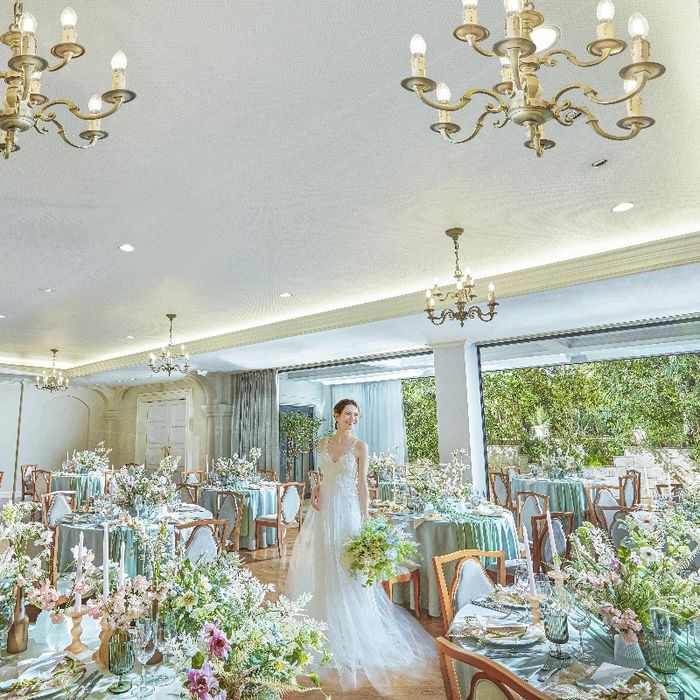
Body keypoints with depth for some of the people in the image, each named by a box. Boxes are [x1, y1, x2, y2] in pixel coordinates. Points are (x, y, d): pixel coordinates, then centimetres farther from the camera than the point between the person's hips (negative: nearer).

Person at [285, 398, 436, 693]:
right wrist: (316, 489, -2)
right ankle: (324, 629, 27)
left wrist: (365, 521, -9)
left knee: (345, 571, 1)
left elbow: (363, 485, -5)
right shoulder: (323, 444, 8)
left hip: (347, 511, -4)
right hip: (323, 511, 4)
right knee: (320, 567, 10)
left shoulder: (360, 447, -4)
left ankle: (349, 640, 17)